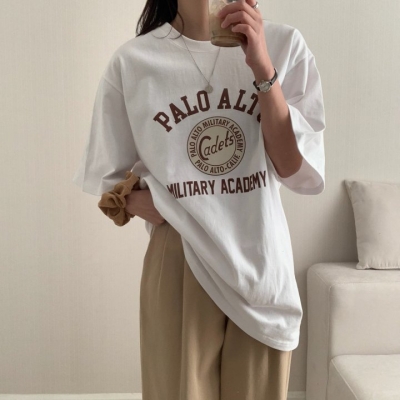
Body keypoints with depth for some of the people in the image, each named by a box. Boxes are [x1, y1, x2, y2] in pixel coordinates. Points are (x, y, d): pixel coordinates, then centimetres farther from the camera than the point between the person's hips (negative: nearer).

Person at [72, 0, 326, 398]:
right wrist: (158, 207, -15)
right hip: (178, 265, -1)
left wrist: (263, 69, -18)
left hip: (262, 263, 1)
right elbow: (111, 184, 5)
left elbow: (300, 172, -9)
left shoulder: (285, 45, -4)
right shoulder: (132, 60, -4)